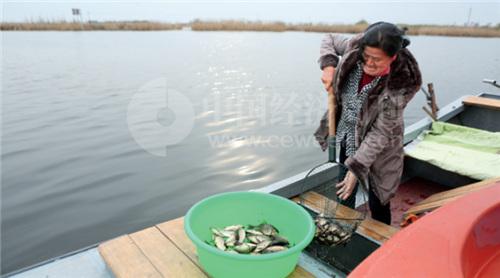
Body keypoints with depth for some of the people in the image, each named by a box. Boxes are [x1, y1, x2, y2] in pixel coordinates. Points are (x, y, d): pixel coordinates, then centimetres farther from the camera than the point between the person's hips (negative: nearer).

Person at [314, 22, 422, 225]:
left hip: (377, 149, -4)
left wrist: (357, 167, -27)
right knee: (344, 195, 18)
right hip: (347, 137, 5)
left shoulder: (401, 84, -28)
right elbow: (330, 40, 4)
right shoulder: (355, 47, -18)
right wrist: (328, 66, -14)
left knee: (378, 204, 9)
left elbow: (380, 133, -25)